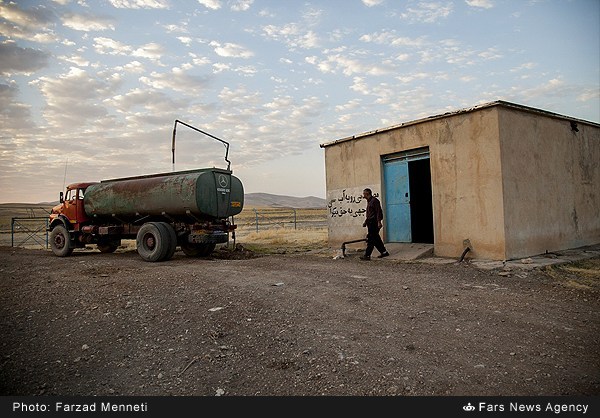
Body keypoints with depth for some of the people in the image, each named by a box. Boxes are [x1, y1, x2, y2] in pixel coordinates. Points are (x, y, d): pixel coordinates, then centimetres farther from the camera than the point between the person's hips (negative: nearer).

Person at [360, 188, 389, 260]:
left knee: (370, 239, -9)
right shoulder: (369, 201, 19)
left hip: (374, 223, -10)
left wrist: (379, 222, -22)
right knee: (376, 239, 12)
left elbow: (378, 212, -17)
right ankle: (384, 252, 20)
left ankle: (367, 255, -8)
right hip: (371, 222, 10)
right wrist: (366, 221, 20)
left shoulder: (374, 200, -11)